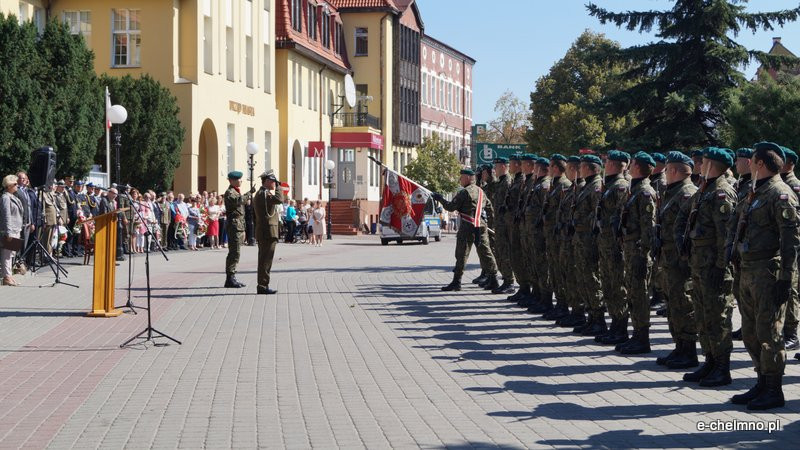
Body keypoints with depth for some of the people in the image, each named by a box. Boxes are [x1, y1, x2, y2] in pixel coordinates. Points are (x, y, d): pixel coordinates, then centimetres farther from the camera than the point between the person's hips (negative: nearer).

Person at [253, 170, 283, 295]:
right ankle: (263, 286, -10)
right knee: (266, 260, -9)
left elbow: (255, 217, 24)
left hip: (262, 232, 11)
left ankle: (262, 286, 17)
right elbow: (279, 199, -28)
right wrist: (276, 188, -11)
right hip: (268, 232, -11)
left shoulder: (258, 194, 20)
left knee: (264, 260, 13)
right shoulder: (264, 194, -13)